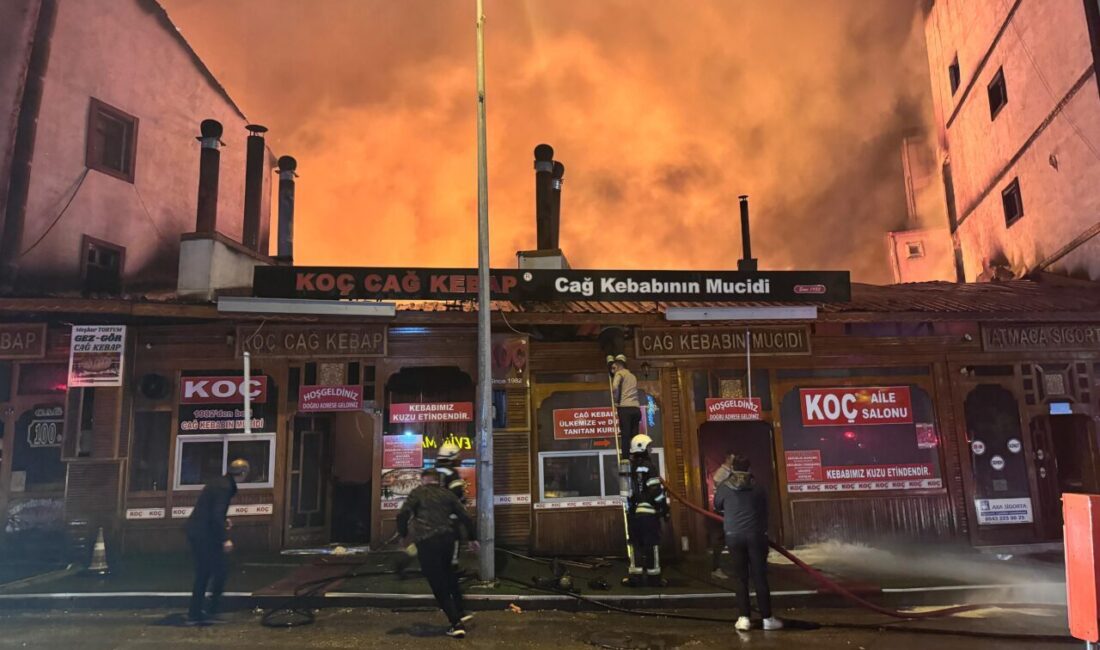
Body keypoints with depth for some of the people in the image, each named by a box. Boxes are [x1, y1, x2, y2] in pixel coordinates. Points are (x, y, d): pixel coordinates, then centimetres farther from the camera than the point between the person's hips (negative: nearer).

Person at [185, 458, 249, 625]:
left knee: (202, 574, 16)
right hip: (204, 534, -10)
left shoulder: (219, 483, 14)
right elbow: (217, 515, -23)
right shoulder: (225, 487, -16)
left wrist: (223, 521, 25)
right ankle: (212, 611, 4)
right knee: (219, 571, 0)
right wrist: (225, 539, -23)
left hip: (196, 531, 10)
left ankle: (194, 614, 21)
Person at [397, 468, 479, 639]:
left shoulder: (418, 493, 4)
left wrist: (403, 535, 8)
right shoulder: (447, 493, 14)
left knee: (438, 584, 5)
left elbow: (402, 515, -7)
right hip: (447, 538, 5)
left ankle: (456, 624, 4)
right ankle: (460, 612, 28)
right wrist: (473, 538, 20)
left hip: (427, 541, -4)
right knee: (448, 573, 30)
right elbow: (465, 517, 11)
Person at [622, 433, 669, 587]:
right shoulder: (648, 466, -10)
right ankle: (653, 576, 7)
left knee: (636, 544, 11)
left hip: (632, 511, 6)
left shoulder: (628, 467, 9)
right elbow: (656, 490, -15)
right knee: (652, 544, 3)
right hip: (649, 511, -6)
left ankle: (635, 575, 9)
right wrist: (664, 507, -6)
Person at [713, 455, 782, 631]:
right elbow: (765, 511, 11)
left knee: (741, 578, 8)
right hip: (756, 534, 0)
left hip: (734, 536, 0)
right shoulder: (758, 487, 2)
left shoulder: (724, 488, -1)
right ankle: (767, 618, 8)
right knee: (760, 577, 5)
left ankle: (744, 617, 4)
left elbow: (717, 507, 14)